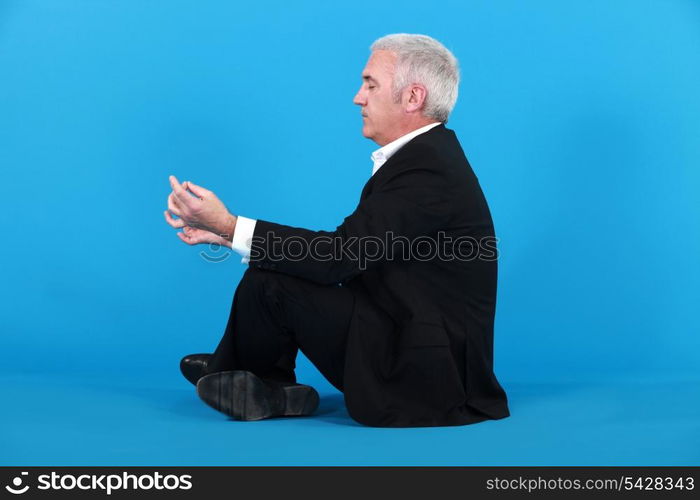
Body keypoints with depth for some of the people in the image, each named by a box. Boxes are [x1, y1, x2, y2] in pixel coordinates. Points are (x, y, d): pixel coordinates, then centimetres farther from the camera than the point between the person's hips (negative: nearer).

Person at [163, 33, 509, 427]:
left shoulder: (427, 169, -21)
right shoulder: (425, 155, 10)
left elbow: (341, 255, -24)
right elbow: (346, 249, 8)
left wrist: (230, 225, -18)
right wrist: (229, 233, 3)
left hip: (418, 375, -10)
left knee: (267, 283, -13)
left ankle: (244, 382, 17)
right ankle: (273, 391, 15)